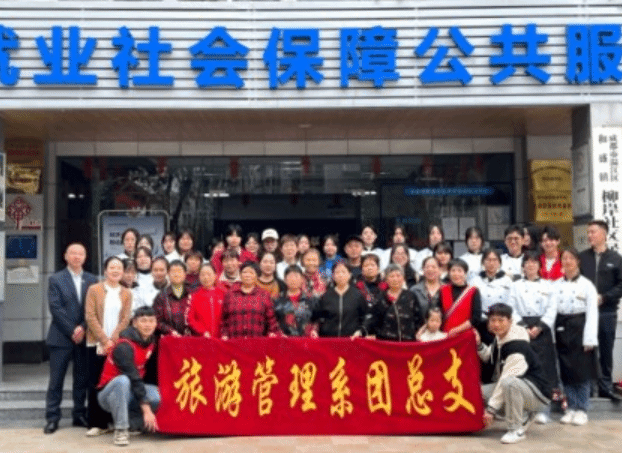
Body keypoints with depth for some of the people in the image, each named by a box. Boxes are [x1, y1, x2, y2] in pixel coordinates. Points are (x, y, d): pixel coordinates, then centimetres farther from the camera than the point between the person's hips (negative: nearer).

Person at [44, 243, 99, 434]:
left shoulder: (92, 280, 9)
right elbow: (55, 308, -6)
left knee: (82, 378, 7)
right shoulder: (56, 279, 3)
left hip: (85, 337, 2)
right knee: (56, 379, 1)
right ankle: (52, 418, 7)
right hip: (61, 337, -2)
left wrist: (83, 328, -11)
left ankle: (79, 414, 16)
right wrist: (71, 331, -12)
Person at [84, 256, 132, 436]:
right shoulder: (94, 290, 4)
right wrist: (104, 340, -11)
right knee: (96, 383, -2)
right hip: (97, 344, -1)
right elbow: (90, 317, -3)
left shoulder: (126, 293, 9)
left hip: (117, 344, 1)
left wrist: (112, 340, -10)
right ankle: (97, 423, 3)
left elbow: (125, 320, 2)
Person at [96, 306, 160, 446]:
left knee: (159, 396, -23)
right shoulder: (124, 346, -23)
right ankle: (121, 429, -26)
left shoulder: (151, 341, -1)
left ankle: (130, 421, 2)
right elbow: (133, 378, -28)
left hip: (131, 392, 6)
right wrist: (146, 409, -31)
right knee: (123, 381, -38)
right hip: (109, 395, -6)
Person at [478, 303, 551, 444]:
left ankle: (517, 430, -19)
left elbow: (506, 378, -27)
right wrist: (479, 346, -3)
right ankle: (525, 416, 10)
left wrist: (491, 409, -25)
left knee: (509, 383, -39)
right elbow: (489, 357, 18)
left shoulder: (518, 347, -24)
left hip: (539, 394, -9)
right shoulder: (499, 338, 3)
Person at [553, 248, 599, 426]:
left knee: (582, 371, 1)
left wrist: (589, 338, -12)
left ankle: (581, 410, 12)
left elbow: (592, 313, -6)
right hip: (562, 329, 3)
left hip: (580, 329, -3)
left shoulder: (587, 285, -3)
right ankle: (571, 408, 18)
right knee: (566, 371, 7)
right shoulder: (556, 285, 7)